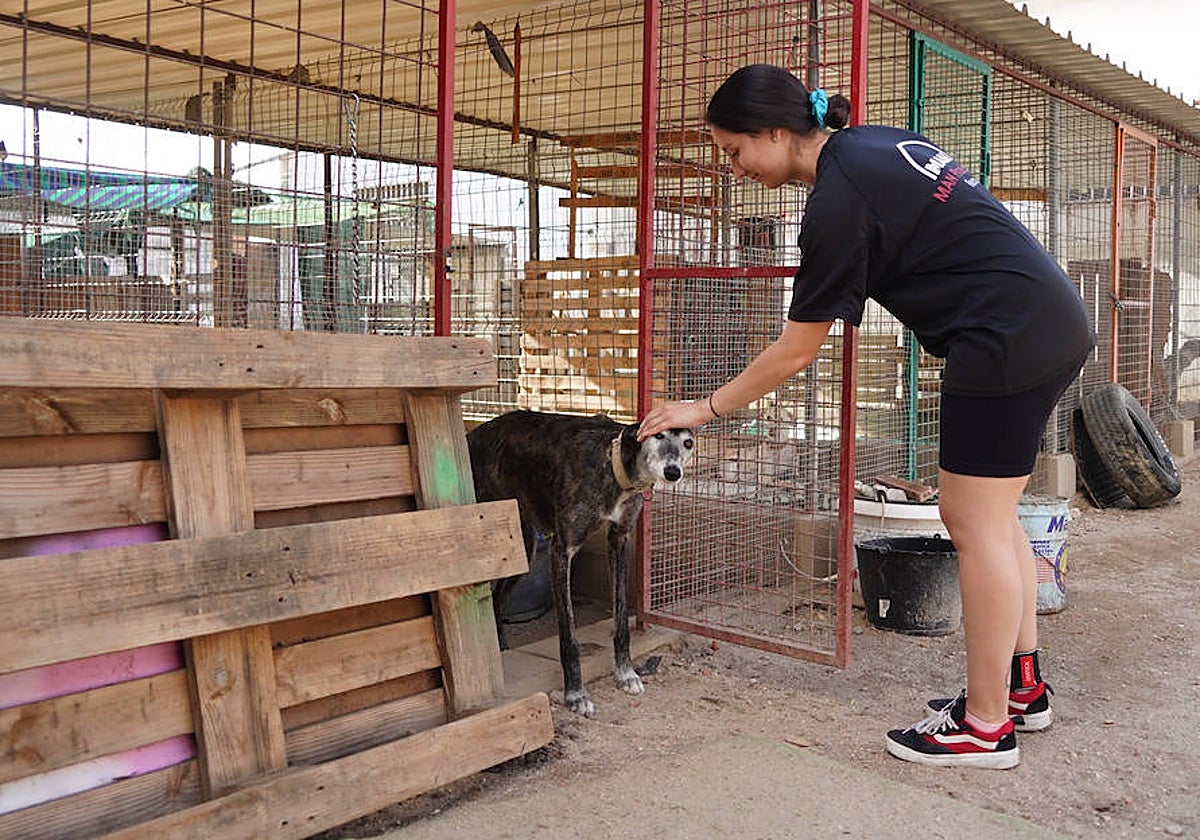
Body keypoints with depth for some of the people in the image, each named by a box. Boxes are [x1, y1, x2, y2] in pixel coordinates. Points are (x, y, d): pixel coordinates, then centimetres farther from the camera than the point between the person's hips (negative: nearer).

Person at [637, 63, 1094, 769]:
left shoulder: (838, 201, -17)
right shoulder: (878, 142, 10)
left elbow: (796, 351, -11)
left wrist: (707, 408, 0)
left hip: (1007, 338, -10)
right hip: (1054, 324, 10)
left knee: (976, 523, -4)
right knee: (987, 512, 15)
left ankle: (987, 725, 5)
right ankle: (1023, 685, 25)